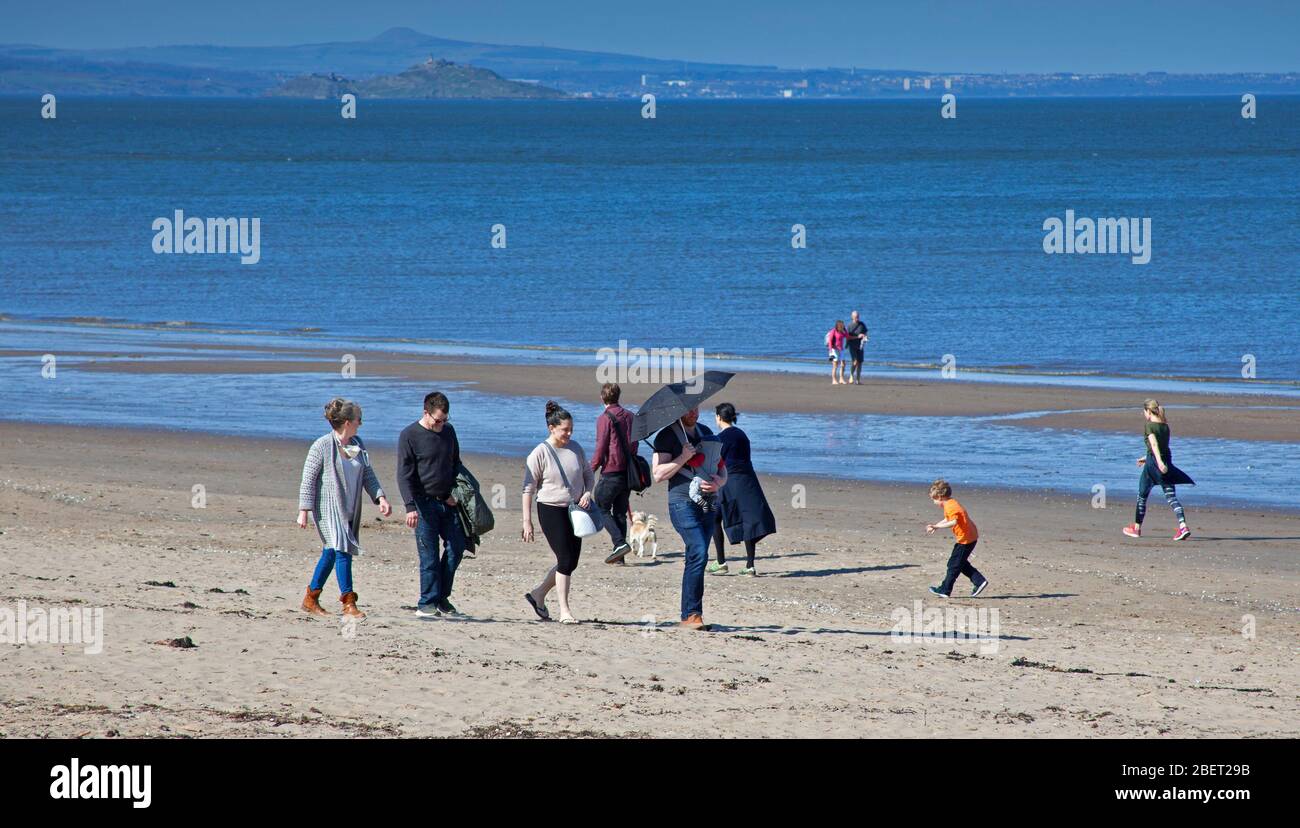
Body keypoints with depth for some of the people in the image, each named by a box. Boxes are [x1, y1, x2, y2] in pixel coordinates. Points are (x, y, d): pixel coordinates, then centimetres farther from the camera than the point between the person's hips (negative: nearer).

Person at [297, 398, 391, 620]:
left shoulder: (357, 445, 10)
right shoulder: (322, 446, -11)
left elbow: (368, 475, 13)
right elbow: (308, 480, -9)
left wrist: (380, 498, -2)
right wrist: (304, 511, -12)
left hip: (349, 510, 7)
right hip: (327, 508, -7)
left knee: (331, 552, 12)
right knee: (342, 549, -16)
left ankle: (311, 599, 24)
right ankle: (349, 604, -17)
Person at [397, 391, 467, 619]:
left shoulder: (448, 431, 10)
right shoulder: (409, 436, -7)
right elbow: (404, 474, -11)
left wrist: (455, 493, 5)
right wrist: (410, 506, -20)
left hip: (448, 503, 6)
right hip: (424, 503, -6)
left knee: (456, 547, 1)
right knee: (429, 556, -6)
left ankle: (441, 597, 14)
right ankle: (427, 605, 0)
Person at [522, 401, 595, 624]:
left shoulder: (575, 448, 5)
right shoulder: (540, 453, -11)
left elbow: (588, 474, 19)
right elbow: (528, 489, -9)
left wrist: (587, 493, -3)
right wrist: (527, 521, -12)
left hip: (574, 510, 6)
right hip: (551, 511, -6)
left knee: (571, 562, 7)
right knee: (565, 560, -11)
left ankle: (538, 594, 26)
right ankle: (564, 611, -3)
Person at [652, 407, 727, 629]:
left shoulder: (705, 433, 18)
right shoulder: (667, 435, 0)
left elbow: (722, 468, 19)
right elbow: (658, 474, -7)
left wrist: (718, 482, -4)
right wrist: (684, 458, -16)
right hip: (683, 503, -6)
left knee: (696, 558, 5)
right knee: (699, 553, -19)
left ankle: (692, 614, 9)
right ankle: (690, 614, -16)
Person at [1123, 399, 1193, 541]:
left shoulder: (1149, 426, -9)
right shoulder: (1165, 426, 12)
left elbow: (1154, 444, -23)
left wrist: (1159, 462, -35)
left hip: (1153, 462, -6)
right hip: (1166, 460, 6)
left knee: (1142, 495, 12)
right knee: (1171, 496, -2)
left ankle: (1137, 528, 23)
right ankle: (1183, 525, -20)